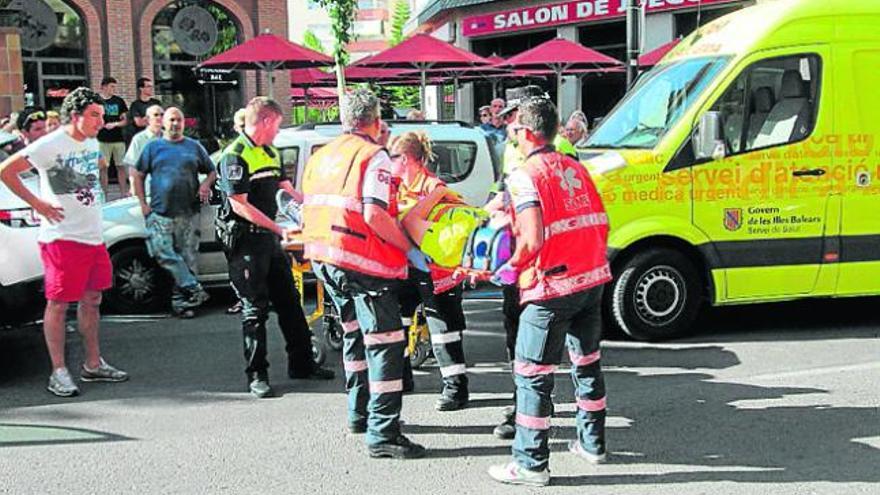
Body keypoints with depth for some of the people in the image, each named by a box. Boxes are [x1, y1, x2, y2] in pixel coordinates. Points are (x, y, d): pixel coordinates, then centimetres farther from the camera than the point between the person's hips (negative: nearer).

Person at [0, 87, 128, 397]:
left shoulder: (92, 143, 12)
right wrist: (36, 203, -12)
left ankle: (93, 365, 23)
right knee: (58, 303, -1)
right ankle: (59, 373, 6)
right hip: (62, 238, -8)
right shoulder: (50, 145, -12)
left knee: (92, 299, 13)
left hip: (94, 236, 8)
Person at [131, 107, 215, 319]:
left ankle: (180, 301, 4)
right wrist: (143, 203, 1)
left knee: (188, 257, -1)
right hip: (160, 213, -1)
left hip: (188, 214, 1)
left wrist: (206, 185, -4)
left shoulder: (194, 147, 13)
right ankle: (193, 289, -13)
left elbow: (211, 172, 19)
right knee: (163, 252, -16)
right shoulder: (153, 147, 11)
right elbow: (138, 175, 11)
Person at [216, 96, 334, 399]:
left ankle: (301, 364, 23)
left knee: (289, 301, 12)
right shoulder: (235, 155, -14)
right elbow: (240, 205, -20)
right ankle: (257, 375, 4)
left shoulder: (271, 153, 14)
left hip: (269, 238, 9)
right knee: (255, 308, -4)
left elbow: (288, 190, 19)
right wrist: (279, 229, -22)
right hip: (245, 240, -9)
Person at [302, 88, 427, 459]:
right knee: (384, 342, -4)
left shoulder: (320, 156, 17)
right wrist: (409, 250, -11)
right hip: (360, 261, -9)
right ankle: (383, 434, -5)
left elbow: (309, 209, 18)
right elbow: (374, 214, -19)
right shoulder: (374, 156, -8)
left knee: (355, 334, 23)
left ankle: (359, 414, 33)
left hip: (322, 257, 9)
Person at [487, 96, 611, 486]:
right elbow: (602, 225, 12)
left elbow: (533, 238, -22)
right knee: (587, 362, 21)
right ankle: (592, 443, 33)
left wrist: (511, 267, -6)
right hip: (593, 279, 8)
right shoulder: (576, 168, 11)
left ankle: (531, 464, 6)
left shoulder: (524, 176, -12)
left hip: (553, 287, -8)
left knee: (532, 374, 1)